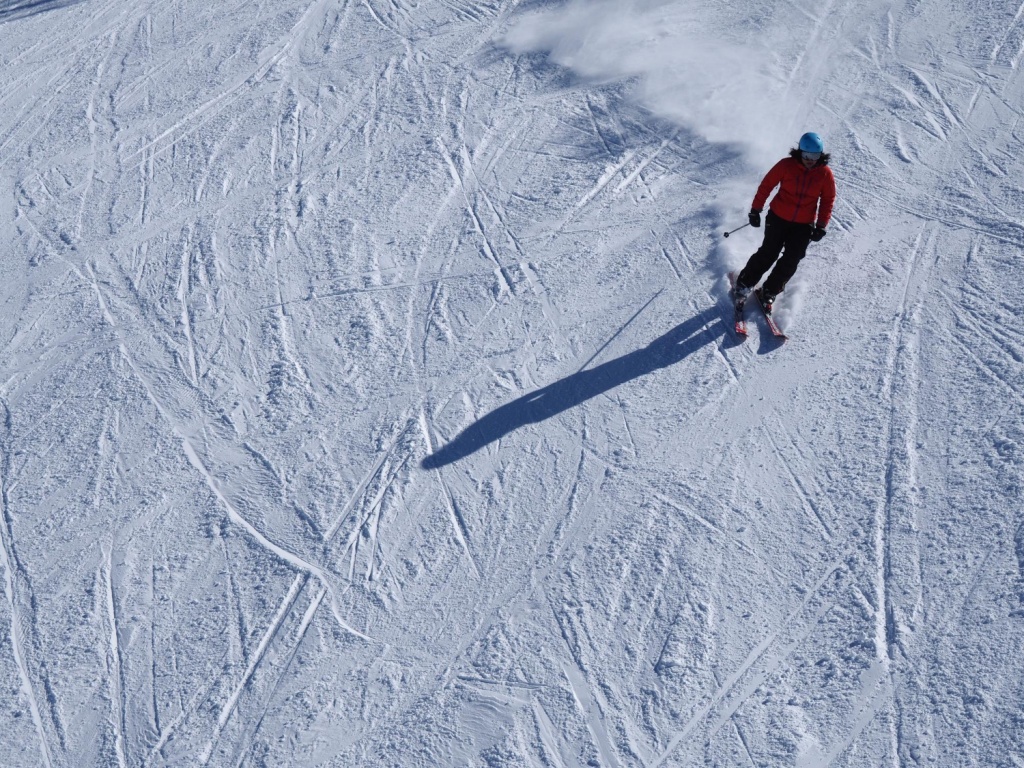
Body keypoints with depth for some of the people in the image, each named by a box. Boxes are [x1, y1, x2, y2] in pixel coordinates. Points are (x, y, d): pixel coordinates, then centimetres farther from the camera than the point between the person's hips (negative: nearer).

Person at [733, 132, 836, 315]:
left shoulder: (825, 174, -8)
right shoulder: (786, 165, -14)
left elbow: (828, 200, 3)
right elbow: (766, 185, -5)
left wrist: (821, 226, -2)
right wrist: (755, 210, -4)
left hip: (804, 225, 2)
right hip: (778, 218, -2)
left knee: (790, 261, -2)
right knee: (768, 253, -5)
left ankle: (768, 293, 13)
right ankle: (743, 284, 13)